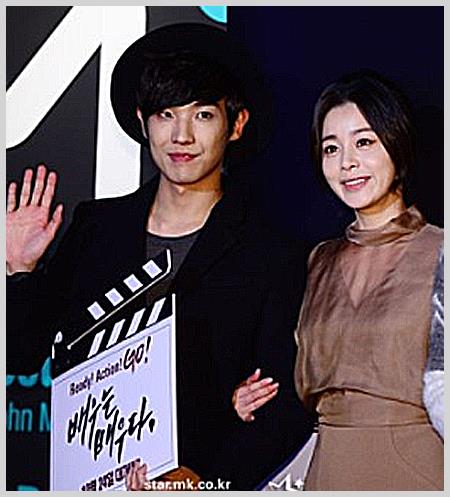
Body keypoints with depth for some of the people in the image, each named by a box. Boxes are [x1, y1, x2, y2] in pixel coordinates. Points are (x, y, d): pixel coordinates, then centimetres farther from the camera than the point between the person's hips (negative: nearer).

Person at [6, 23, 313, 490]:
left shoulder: (275, 259, 1)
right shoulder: (95, 225, 11)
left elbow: (287, 409, -3)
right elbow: (22, 355, 15)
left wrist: (210, 481, -17)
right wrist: (20, 272, 0)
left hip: (195, 476, -3)